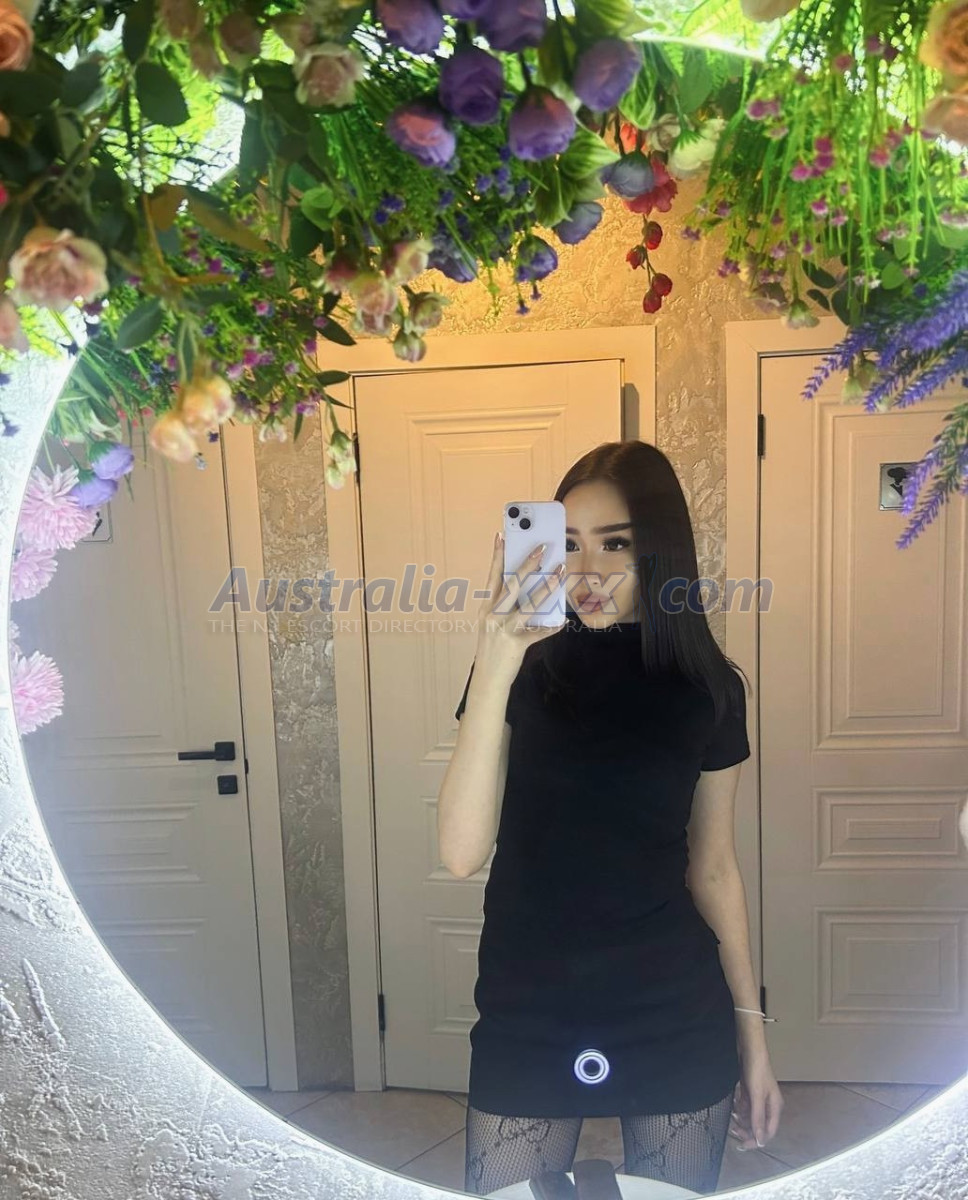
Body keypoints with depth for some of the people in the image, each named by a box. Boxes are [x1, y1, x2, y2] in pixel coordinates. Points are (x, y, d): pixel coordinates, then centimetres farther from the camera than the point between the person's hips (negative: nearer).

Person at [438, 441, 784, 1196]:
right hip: (528, 1022, -1)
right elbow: (462, 854, -19)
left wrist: (752, 1034, 9)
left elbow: (713, 868, 5)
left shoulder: (708, 686, -3)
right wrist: (493, 671, -30)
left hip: (677, 1024, 1)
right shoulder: (523, 672, -8)